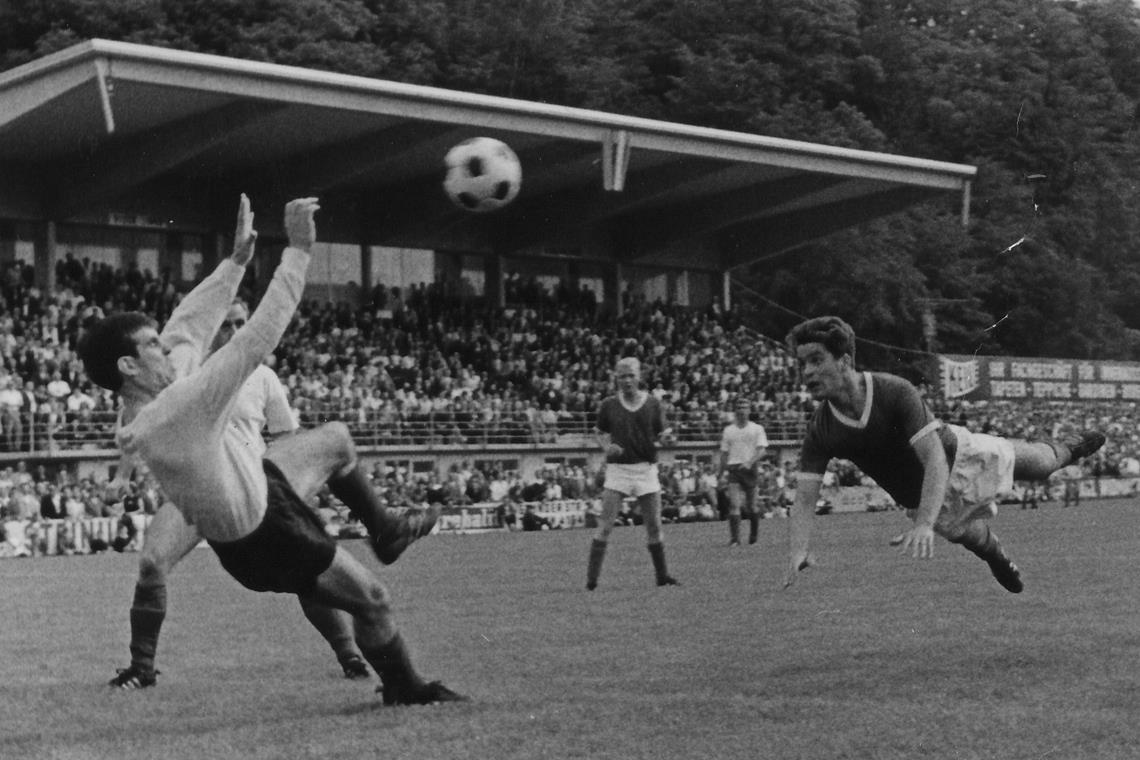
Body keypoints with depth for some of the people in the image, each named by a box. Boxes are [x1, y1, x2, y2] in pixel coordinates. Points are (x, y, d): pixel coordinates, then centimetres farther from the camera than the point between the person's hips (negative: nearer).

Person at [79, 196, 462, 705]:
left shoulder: (138, 408, -12)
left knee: (335, 439, 24)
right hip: (263, 539, -9)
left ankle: (383, 532, 42)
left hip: (255, 487, 9)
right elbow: (259, 337, -39)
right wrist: (298, 249, -35)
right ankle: (402, 688, 29)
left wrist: (238, 257, 0)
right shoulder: (179, 409, -39)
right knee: (373, 601, 5)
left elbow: (194, 320, 0)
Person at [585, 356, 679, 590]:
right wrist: (607, 446, -7)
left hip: (646, 468, 1)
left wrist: (665, 436, -14)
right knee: (605, 525, -8)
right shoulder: (609, 405, 3)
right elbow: (600, 433, 14)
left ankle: (662, 575, 16)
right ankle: (592, 579, -6)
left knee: (654, 526, 4)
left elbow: (660, 436, 9)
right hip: (618, 468, -1)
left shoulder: (652, 404, 5)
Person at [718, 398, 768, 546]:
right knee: (734, 504, -13)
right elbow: (724, 453, 17)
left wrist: (750, 462, -21)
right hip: (733, 469, 1)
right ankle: (734, 538, -15)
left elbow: (762, 450, -5)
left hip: (750, 469, -1)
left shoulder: (757, 429, 6)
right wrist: (722, 474, 12)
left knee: (751, 506, 4)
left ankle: (754, 534, 27)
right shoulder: (728, 430, 14)